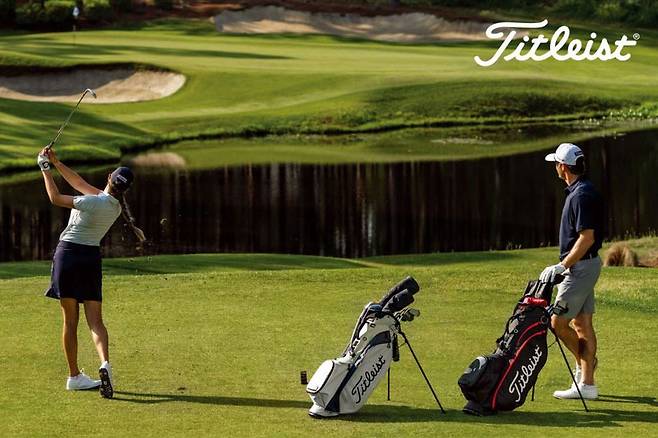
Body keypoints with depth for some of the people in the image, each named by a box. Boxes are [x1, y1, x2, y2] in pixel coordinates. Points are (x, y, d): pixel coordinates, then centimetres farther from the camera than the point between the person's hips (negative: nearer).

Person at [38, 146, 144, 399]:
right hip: (92, 257, 5)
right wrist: (56, 163, 12)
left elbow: (56, 198, -7)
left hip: (68, 254, -5)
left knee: (70, 320, 4)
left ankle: (74, 376, 8)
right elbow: (80, 184, 12)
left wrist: (45, 169, 4)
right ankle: (105, 363, -24)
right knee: (95, 320, 1)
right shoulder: (116, 204, 3)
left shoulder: (94, 203, -18)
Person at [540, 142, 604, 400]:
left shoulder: (581, 195, -19)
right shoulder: (582, 191, 12)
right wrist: (565, 266, 23)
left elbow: (587, 237, -24)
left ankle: (584, 360, 6)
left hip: (580, 267, -10)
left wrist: (562, 266, -23)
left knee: (558, 321, -6)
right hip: (586, 265, 10)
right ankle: (587, 384, 11)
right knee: (582, 323, 9)